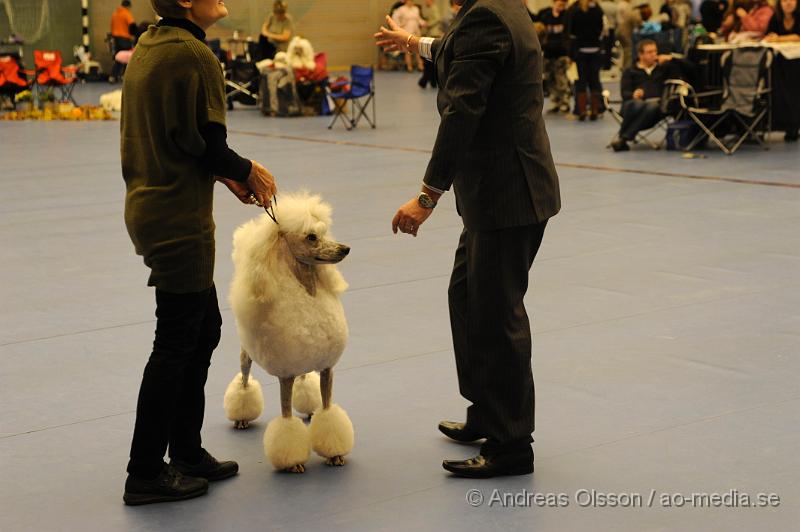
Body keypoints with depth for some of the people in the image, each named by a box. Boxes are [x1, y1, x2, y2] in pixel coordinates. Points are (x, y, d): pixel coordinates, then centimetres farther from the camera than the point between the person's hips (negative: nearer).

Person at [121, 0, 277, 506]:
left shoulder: (148, 46, 10)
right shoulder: (193, 55, -18)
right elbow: (207, 144, -17)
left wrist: (226, 173, 11)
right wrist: (247, 170, 1)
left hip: (149, 205, 10)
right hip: (178, 218, -10)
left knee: (205, 327, 19)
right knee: (176, 343, 0)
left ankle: (187, 453, 28)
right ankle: (145, 474, 10)